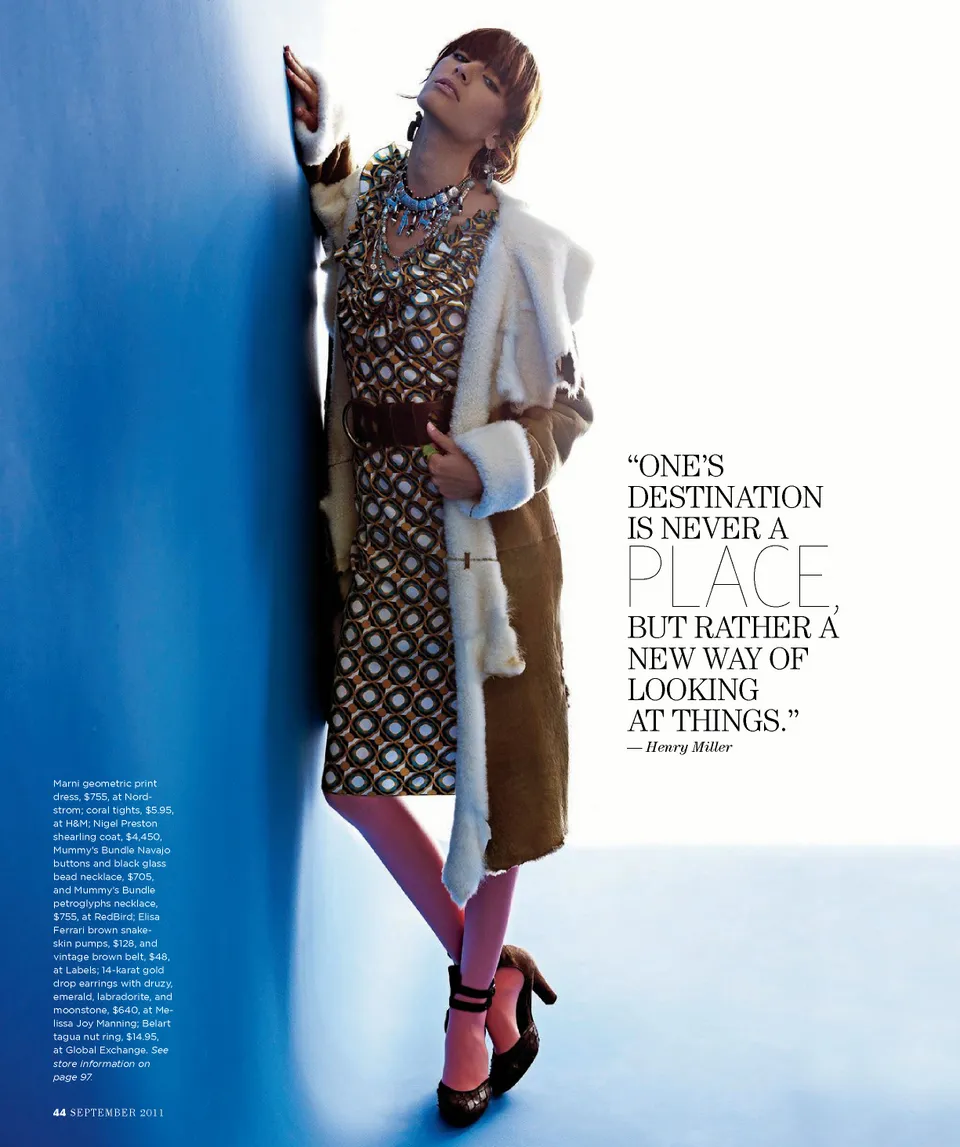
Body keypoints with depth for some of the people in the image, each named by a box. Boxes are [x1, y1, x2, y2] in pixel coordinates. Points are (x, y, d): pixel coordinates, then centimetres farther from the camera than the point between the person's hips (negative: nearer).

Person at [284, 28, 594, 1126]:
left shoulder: (517, 242, -5)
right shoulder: (362, 192, 6)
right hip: (375, 512, 5)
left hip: (479, 525, -4)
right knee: (355, 766, 5)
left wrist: (491, 465, -21)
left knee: (487, 754, 6)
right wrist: (323, 146, 8)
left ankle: (474, 994, 30)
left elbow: (565, 404, -2)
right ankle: (489, 964, 26)